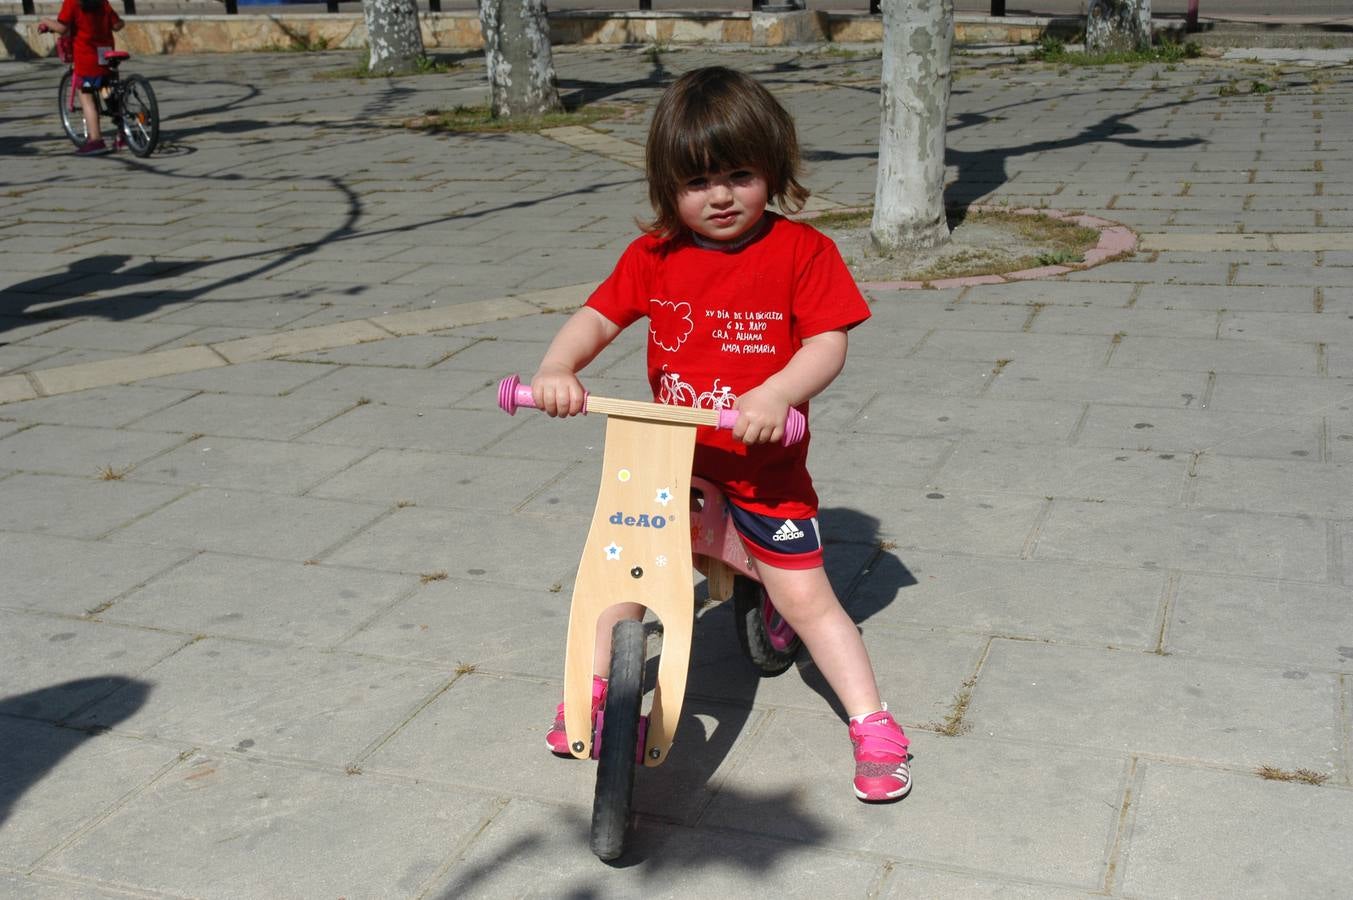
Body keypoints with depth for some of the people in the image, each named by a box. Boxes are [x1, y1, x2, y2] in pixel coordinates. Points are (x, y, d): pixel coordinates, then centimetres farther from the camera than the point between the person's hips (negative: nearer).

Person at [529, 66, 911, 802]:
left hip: (764, 464, -3)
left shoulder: (801, 251, -11)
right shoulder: (654, 255, -1)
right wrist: (556, 369, -22)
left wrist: (777, 394, -36)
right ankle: (593, 688, 31)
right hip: (666, 457, 4)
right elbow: (597, 318, -2)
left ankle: (873, 726, 13)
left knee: (804, 597, 0)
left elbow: (828, 344, -17)